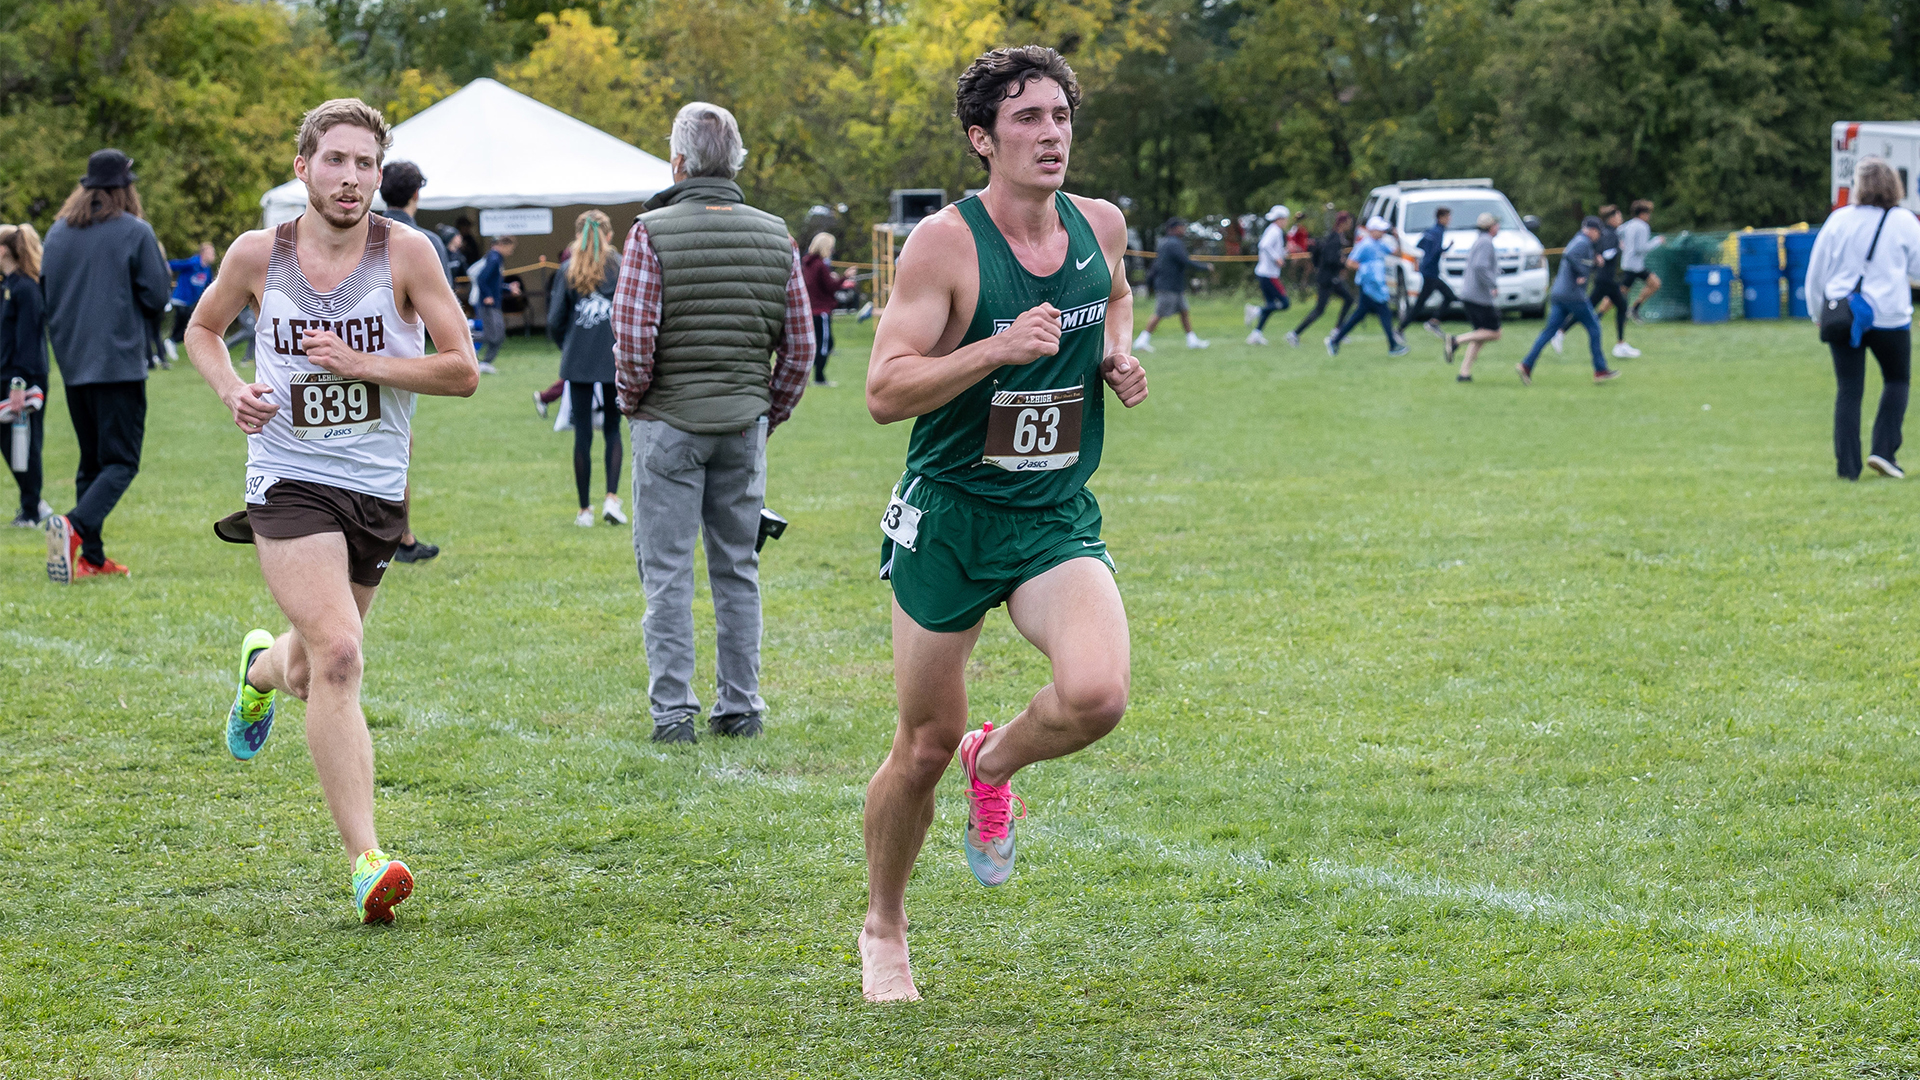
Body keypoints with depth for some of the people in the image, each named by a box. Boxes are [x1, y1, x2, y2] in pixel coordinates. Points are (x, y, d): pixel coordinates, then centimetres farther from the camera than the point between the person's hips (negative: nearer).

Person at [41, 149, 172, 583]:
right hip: (120, 363, -6)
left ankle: (91, 556, 9)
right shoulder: (136, 232, -8)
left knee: (91, 461, 14)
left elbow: (45, 295, 14)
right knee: (120, 461, -5)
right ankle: (76, 525, -29)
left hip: (72, 365, 6)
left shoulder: (58, 233, 8)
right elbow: (157, 298, -8)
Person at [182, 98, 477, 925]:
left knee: (314, 669, 17)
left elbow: (463, 370, -6)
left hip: (376, 491, 2)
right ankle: (365, 861, -23)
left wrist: (362, 364, -16)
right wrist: (232, 391, -2)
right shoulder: (258, 255, -2)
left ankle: (265, 668, 58)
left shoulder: (405, 253, -5)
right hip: (287, 482, -2)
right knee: (339, 656, -21)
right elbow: (202, 330, 17)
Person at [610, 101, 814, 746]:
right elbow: (799, 347, 4)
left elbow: (633, 341, -15)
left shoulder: (652, 233, -10)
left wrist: (633, 402, 2)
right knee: (737, 570, 11)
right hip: (744, 425, 4)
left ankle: (673, 711, -1)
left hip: (670, 424, -4)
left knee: (667, 573, 1)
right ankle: (740, 708, 14)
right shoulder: (775, 237, 3)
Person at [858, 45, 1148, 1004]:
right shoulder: (944, 243, -13)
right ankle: (883, 930, 29)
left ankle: (996, 762, 12)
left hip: (1058, 519, 3)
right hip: (948, 517, -3)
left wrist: (1118, 356, 6)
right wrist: (999, 347, -28)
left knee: (1096, 693, -23)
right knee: (925, 744, 5)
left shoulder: (1101, 226, 2)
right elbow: (884, 392, -17)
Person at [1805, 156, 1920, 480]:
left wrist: (1816, 312, 18)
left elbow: (1815, 271, 5)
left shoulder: (1838, 220, 0)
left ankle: (1847, 465, 0)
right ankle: (1884, 450, 3)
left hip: (1841, 316, 1)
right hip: (1889, 316, -1)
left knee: (1848, 390, 5)